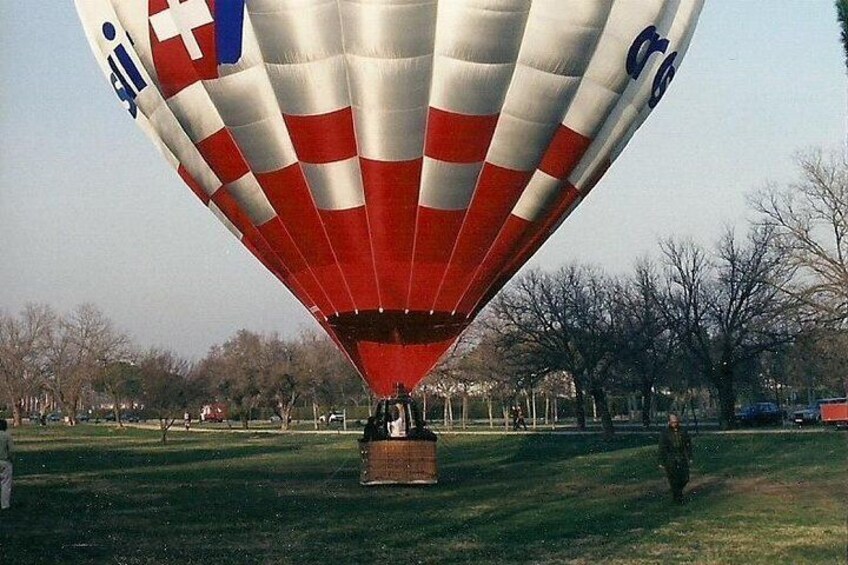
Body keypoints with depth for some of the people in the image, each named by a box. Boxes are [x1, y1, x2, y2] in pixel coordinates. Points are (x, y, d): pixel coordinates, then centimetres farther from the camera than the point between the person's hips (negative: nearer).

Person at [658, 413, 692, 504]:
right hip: (670, 461, -3)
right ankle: (677, 497, 15)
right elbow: (662, 448, -5)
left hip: (682, 459, 3)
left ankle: (678, 490, 31)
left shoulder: (683, 432, 5)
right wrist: (661, 462, -6)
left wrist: (690, 457, 9)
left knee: (685, 478, 2)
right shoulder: (664, 433, -5)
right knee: (674, 480, 0)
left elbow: (688, 445, 13)